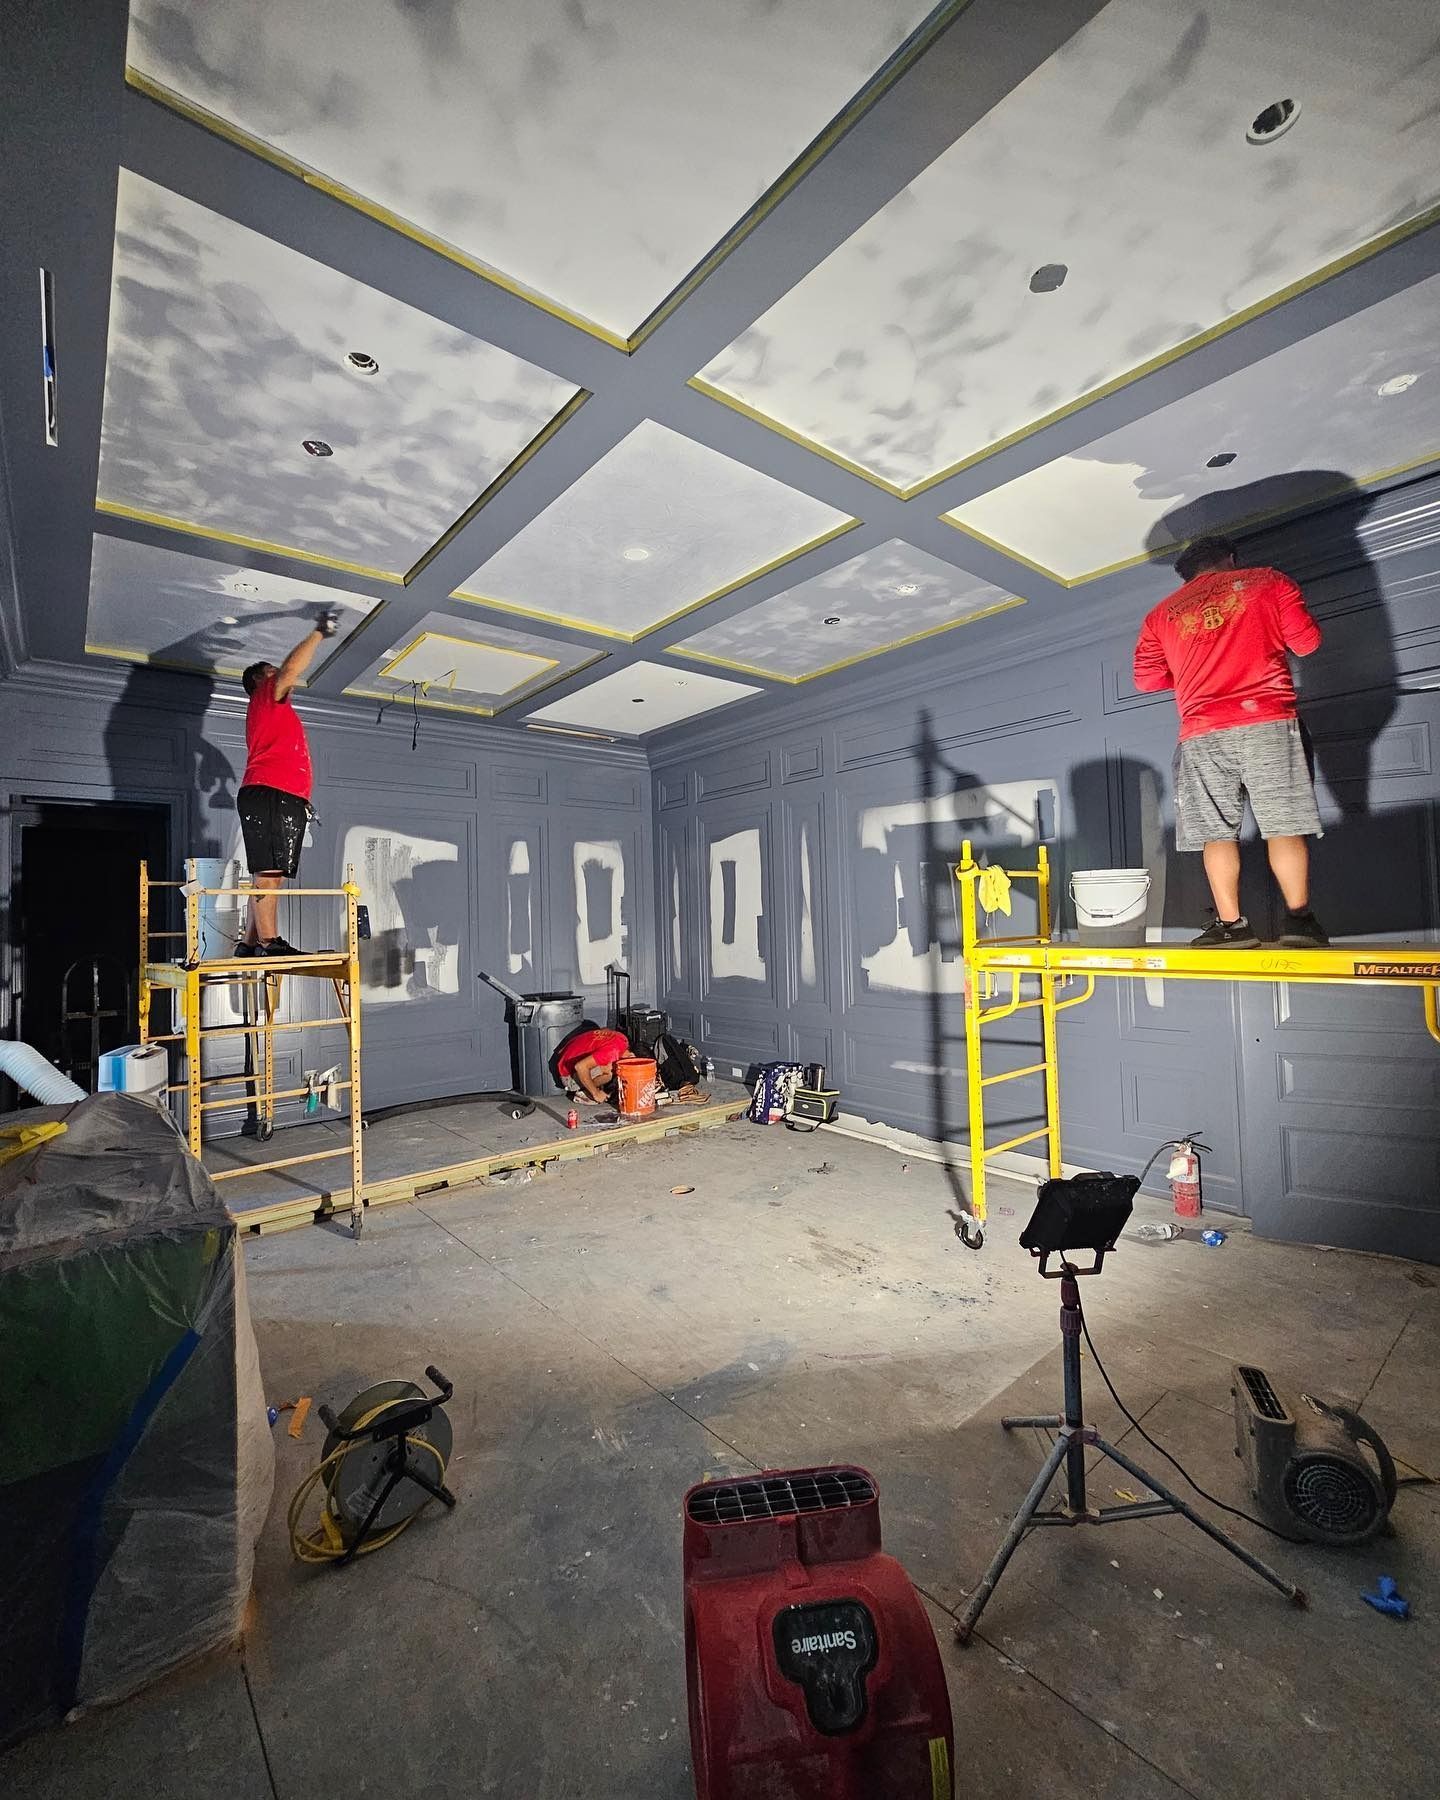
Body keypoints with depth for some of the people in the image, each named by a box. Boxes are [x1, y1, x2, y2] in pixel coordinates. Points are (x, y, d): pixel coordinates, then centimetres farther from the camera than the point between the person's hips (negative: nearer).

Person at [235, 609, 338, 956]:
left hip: (283, 798, 10)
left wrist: (301, 799, 21)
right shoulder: (266, 697, 8)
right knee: (268, 872, -16)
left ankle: (249, 943, 5)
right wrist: (319, 633, -1)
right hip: (268, 795, -10)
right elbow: (291, 670, -10)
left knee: (271, 874, 5)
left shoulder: (277, 709, 33)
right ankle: (269, 942, -22)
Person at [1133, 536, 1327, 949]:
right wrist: (1269, 635, 29)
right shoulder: (1269, 581, 12)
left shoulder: (1160, 614, 17)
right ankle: (1298, 918, -1)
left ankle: (1231, 923, -1)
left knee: (1217, 832, 2)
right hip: (1266, 722, -1)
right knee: (1283, 825, 1)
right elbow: (1306, 641, 8)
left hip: (1201, 734, 1)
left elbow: (1146, 679, 16)